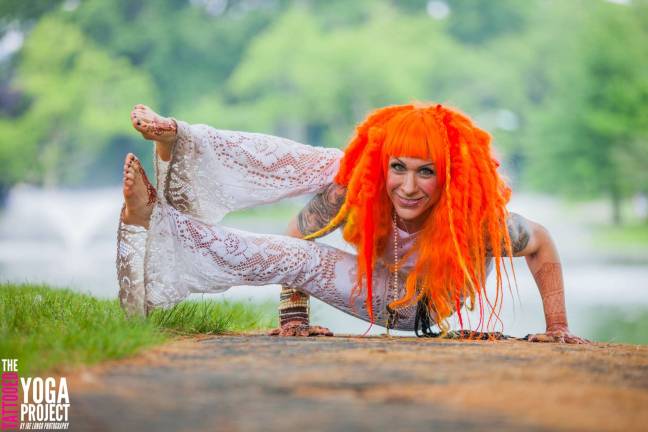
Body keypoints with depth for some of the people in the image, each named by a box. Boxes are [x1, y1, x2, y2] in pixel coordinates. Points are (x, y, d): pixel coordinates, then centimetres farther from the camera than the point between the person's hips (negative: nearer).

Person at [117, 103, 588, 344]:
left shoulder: (478, 221, -38)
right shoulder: (360, 186, -32)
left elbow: (542, 244, -19)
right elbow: (299, 238, -18)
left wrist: (558, 327, -18)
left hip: (424, 312, -2)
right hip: (383, 289, 2)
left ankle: (157, 220, -20)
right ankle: (177, 143, -25)